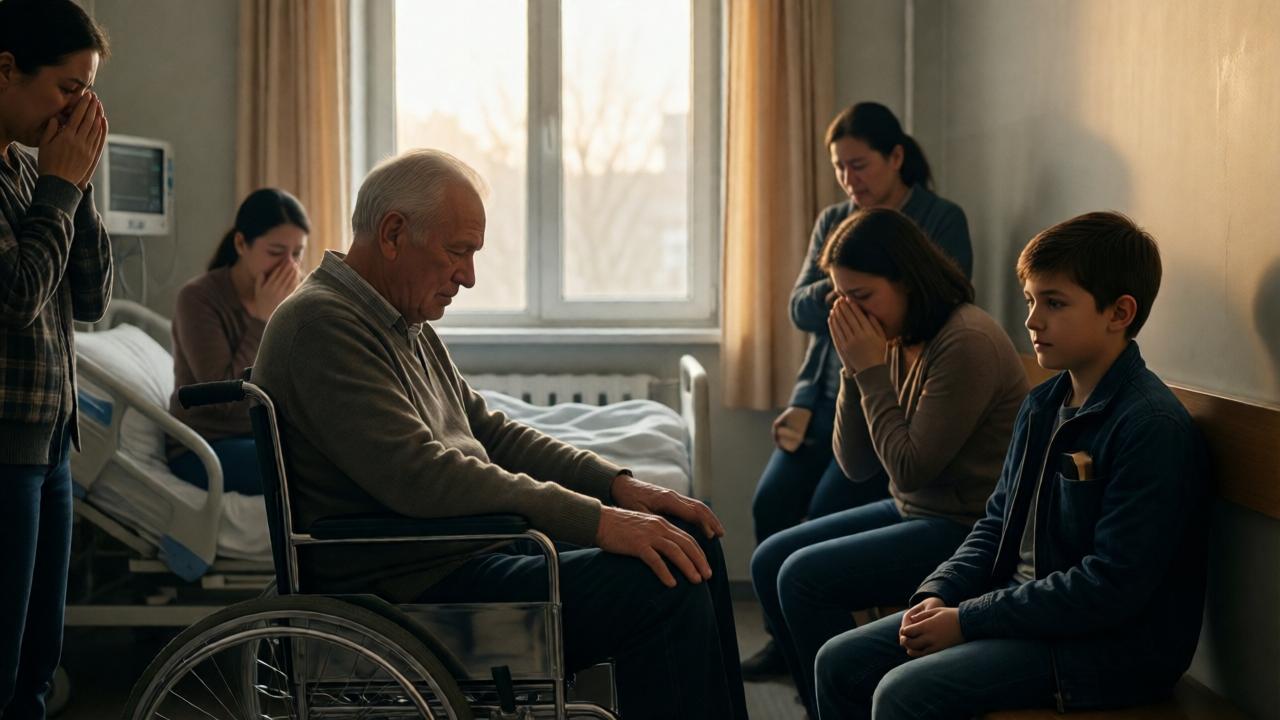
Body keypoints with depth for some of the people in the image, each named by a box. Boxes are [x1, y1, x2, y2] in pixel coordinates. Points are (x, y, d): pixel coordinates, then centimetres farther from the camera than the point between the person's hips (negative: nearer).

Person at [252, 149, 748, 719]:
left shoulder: (407, 326, 17)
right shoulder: (320, 324, -16)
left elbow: (491, 433, 20)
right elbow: (420, 475, -25)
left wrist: (618, 485, 4)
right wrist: (595, 519, -24)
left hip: (471, 552, 10)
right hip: (409, 589, -10)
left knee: (691, 544, 8)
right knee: (664, 587, -21)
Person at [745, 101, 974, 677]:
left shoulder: (943, 221, -2)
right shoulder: (833, 221, 14)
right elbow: (801, 310, 4)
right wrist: (830, 292, -17)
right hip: (826, 392, 5)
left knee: (830, 512, -21)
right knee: (771, 500, -14)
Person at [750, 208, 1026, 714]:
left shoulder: (967, 344, -21)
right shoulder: (899, 341, 4)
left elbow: (911, 469, -22)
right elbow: (857, 467, 5)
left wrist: (872, 371, -17)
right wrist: (854, 371, -7)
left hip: (966, 533, -9)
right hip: (911, 513, 10)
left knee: (805, 577, -19)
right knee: (770, 562, 5)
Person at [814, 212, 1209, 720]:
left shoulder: (1151, 428, -19)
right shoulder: (1042, 407, 10)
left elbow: (1112, 587, -23)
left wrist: (966, 621, -19)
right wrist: (939, 595, -2)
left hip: (1110, 646, -9)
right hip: (1022, 610, 9)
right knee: (840, 664, 2)